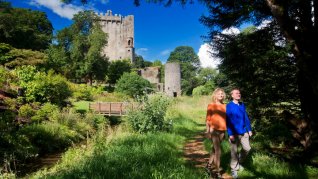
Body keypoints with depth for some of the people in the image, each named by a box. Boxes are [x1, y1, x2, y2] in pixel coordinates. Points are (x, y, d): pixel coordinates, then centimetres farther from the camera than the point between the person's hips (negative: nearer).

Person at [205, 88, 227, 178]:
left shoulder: (224, 106, 9)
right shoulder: (211, 105, -2)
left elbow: (225, 118, 14)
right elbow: (208, 119, -3)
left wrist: (225, 131, 12)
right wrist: (208, 131, -8)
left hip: (222, 130, 4)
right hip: (214, 130, -4)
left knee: (215, 149, 15)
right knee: (218, 151, -6)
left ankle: (209, 165, 33)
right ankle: (217, 171, 3)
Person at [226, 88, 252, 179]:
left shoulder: (242, 105, 7)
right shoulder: (229, 106, -10)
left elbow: (246, 118, 12)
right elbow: (228, 121, -13)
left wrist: (249, 129, 10)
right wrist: (230, 134, -17)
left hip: (244, 132, 5)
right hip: (235, 133, -5)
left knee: (247, 148, 10)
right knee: (234, 151, 4)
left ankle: (239, 162, 34)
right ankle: (234, 169, 19)